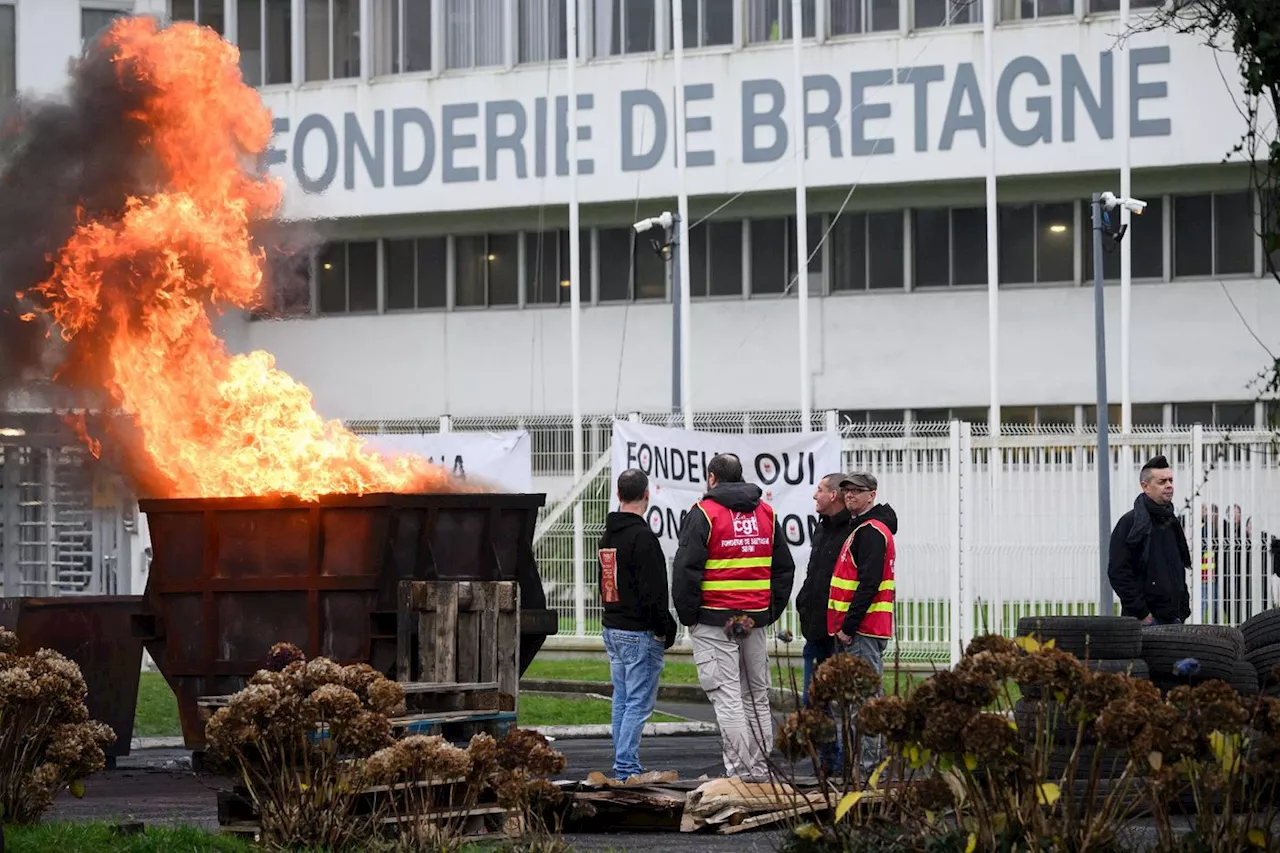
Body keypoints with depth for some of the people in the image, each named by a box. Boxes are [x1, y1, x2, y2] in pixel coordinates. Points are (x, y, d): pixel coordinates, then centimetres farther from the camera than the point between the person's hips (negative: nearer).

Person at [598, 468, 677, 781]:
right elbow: (653, 591, -18)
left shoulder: (607, 536, 13)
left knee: (622, 701, 13)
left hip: (612, 629, 9)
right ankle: (627, 769, -11)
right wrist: (666, 629, -9)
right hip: (639, 632, -9)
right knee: (639, 702, -7)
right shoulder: (642, 537, -15)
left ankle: (623, 766, 16)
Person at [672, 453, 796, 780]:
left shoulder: (703, 514, -6)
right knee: (757, 697, 12)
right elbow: (784, 568, 16)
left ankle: (740, 771, -11)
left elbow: (686, 569, -11)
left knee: (727, 698, -6)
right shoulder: (766, 514, 13)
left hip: (715, 620, -6)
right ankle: (760, 771, 14)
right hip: (755, 619, 6)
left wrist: (687, 616, -2)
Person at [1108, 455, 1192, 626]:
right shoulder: (1130, 523, -6)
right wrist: (1142, 613, -16)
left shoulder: (1171, 523, 19)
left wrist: (1183, 610, 14)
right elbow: (1118, 573, -13)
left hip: (1173, 619, 8)